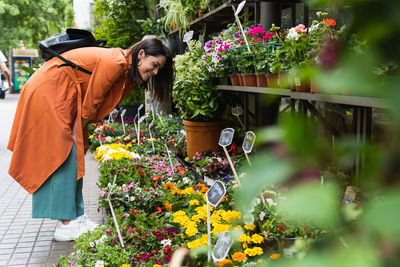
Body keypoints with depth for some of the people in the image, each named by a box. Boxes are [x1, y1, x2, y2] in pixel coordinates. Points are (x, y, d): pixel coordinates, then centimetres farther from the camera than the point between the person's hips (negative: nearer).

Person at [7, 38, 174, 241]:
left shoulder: (127, 70, 7)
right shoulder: (114, 62, -23)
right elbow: (91, 102, -18)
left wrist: (80, 134, 3)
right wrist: (80, 131, -6)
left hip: (63, 95, 10)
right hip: (48, 92, -10)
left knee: (75, 156, 8)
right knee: (63, 157, -10)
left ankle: (76, 216, 14)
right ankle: (66, 225, -5)